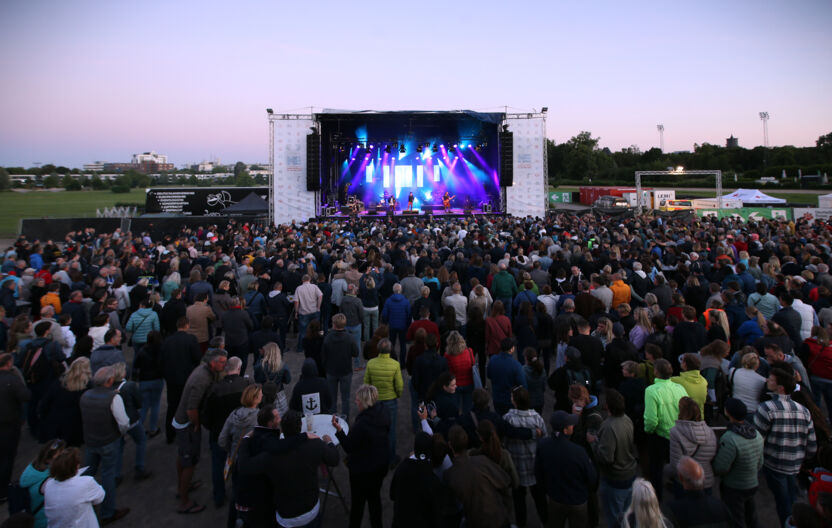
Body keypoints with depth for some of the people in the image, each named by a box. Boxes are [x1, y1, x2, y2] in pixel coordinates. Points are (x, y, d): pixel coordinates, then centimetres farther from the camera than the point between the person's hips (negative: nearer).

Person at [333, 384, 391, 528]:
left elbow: (349, 448, -22)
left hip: (362, 470, -7)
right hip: (382, 464, 7)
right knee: (375, 497, 26)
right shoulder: (383, 412, -10)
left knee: (357, 501, 15)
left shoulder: (361, 424, -33)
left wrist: (339, 430, -21)